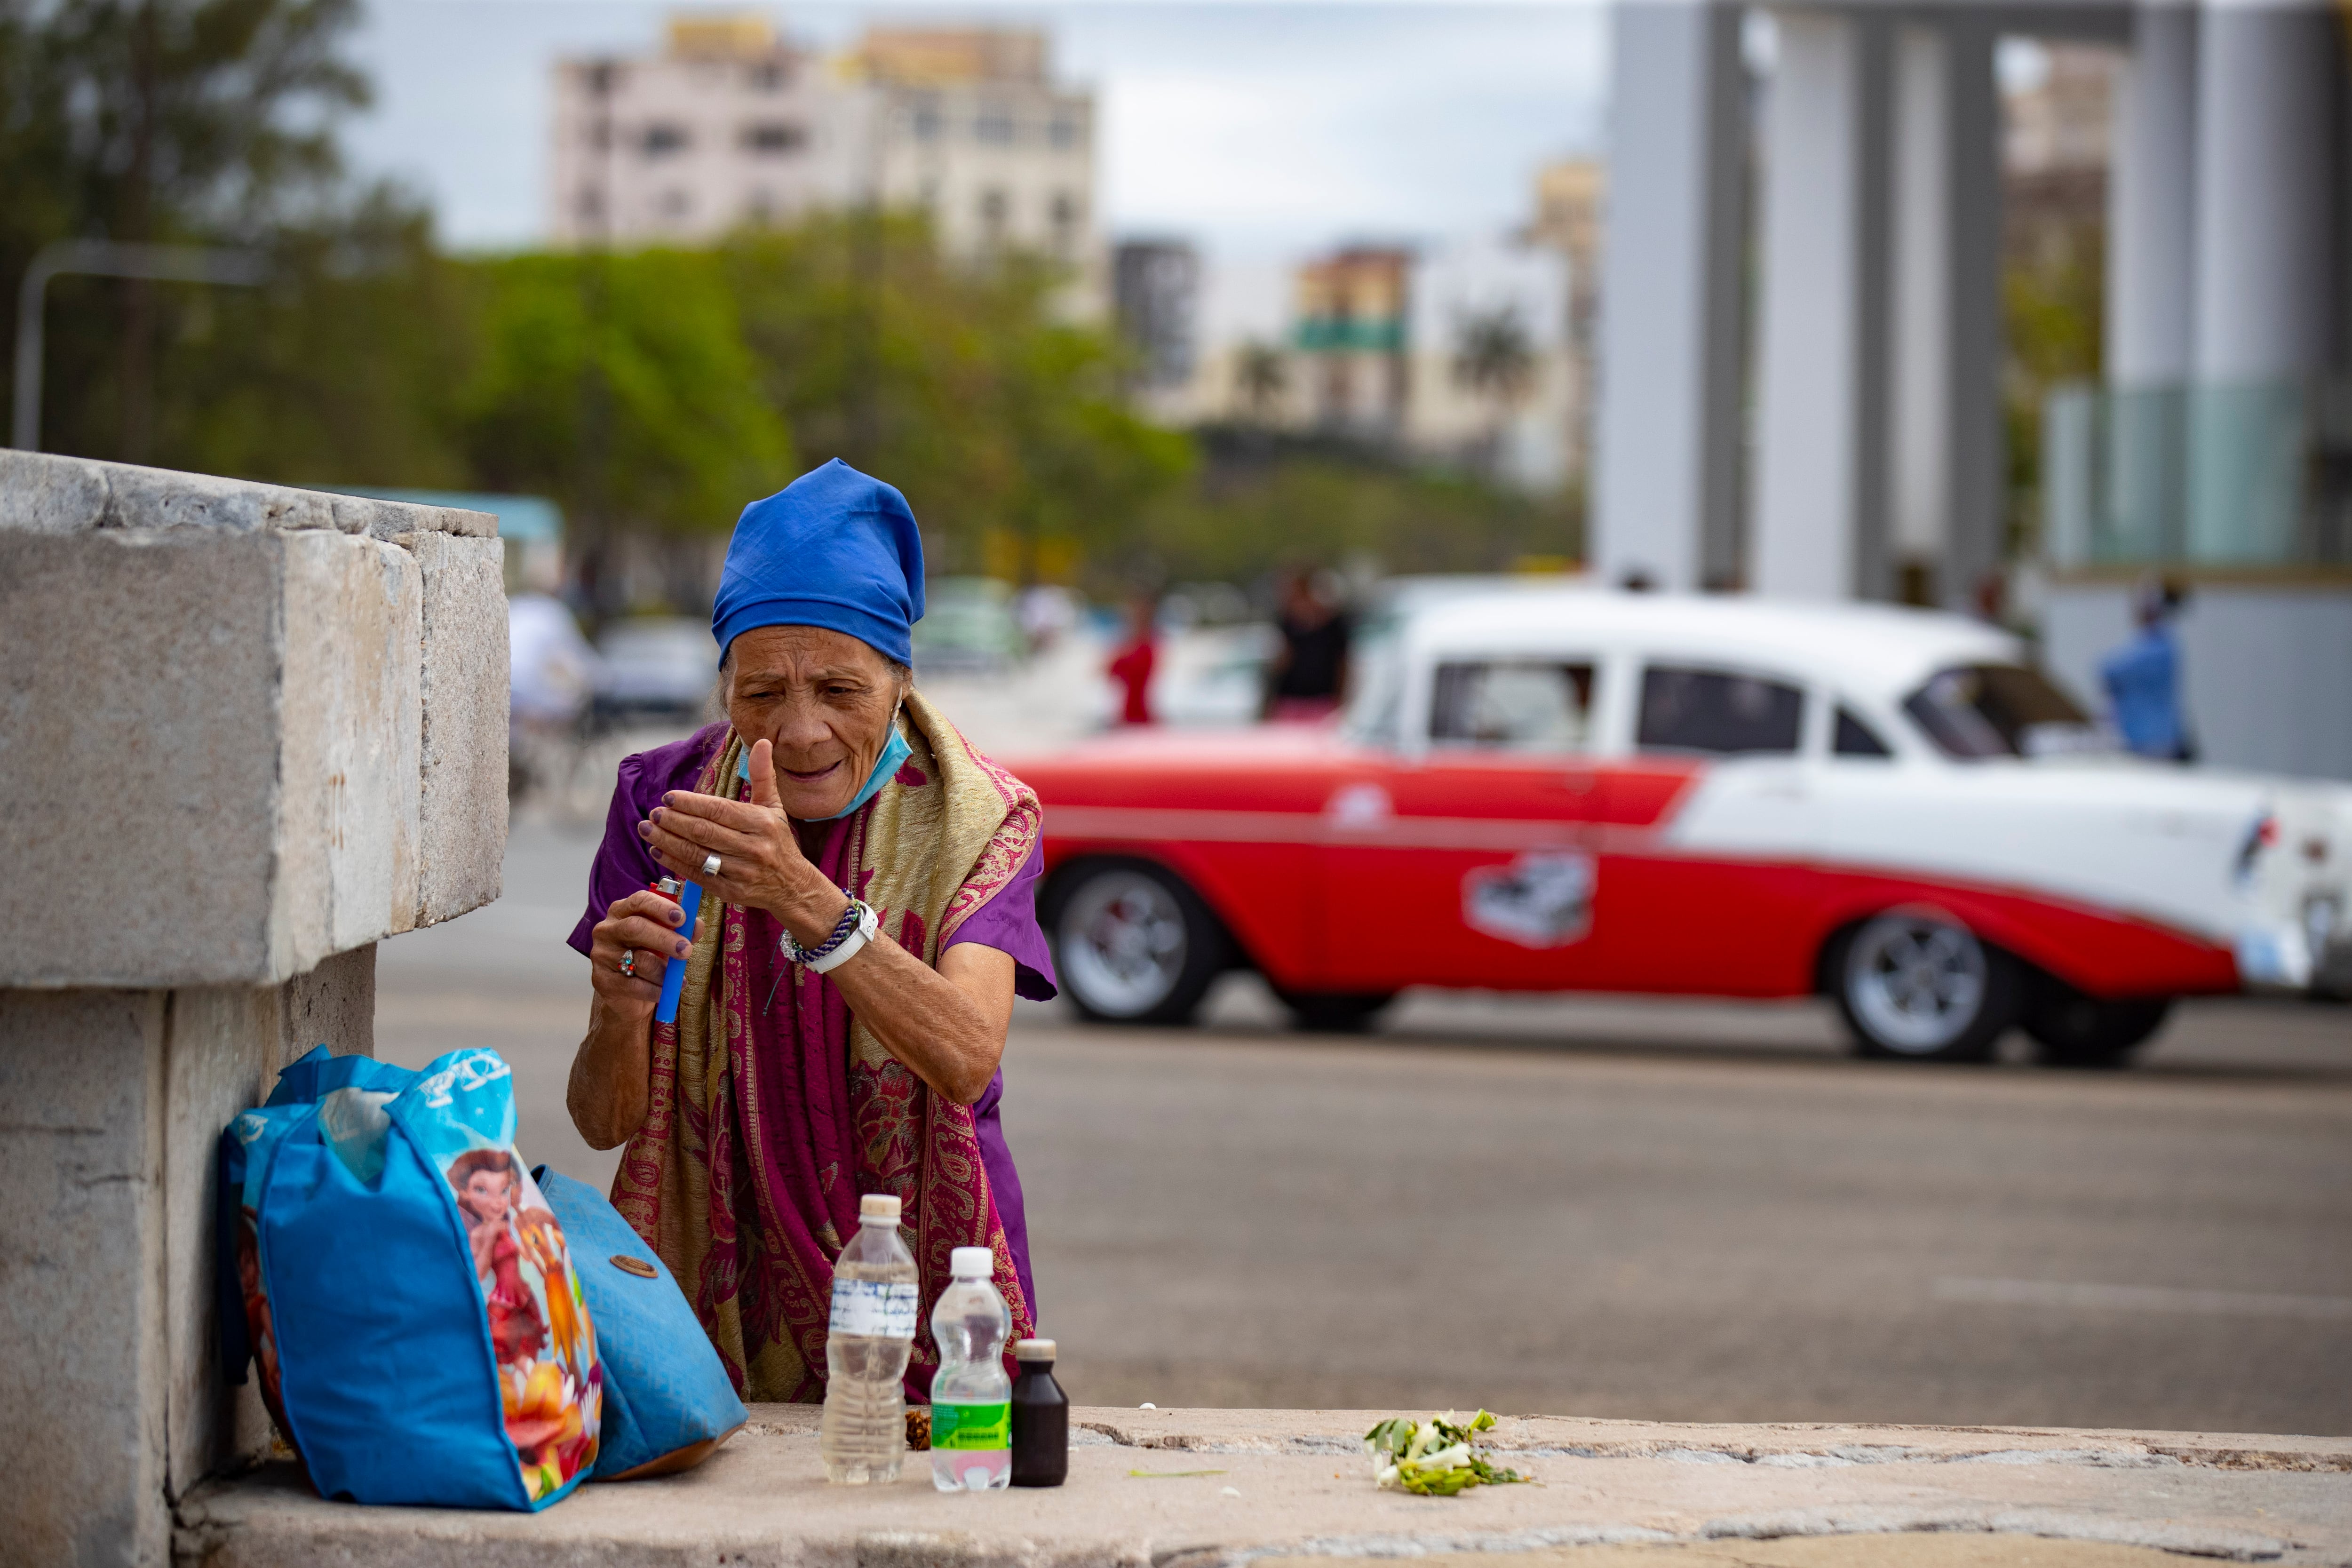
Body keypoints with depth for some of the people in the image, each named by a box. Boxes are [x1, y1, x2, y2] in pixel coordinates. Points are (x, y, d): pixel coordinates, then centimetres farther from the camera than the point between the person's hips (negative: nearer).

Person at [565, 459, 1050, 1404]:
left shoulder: (972, 820, -3)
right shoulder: (663, 802, 1)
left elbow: (967, 1061, -21)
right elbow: (605, 1124, -1)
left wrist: (801, 895, -32)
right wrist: (620, 1013, -23)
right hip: (726, 1312, 1)